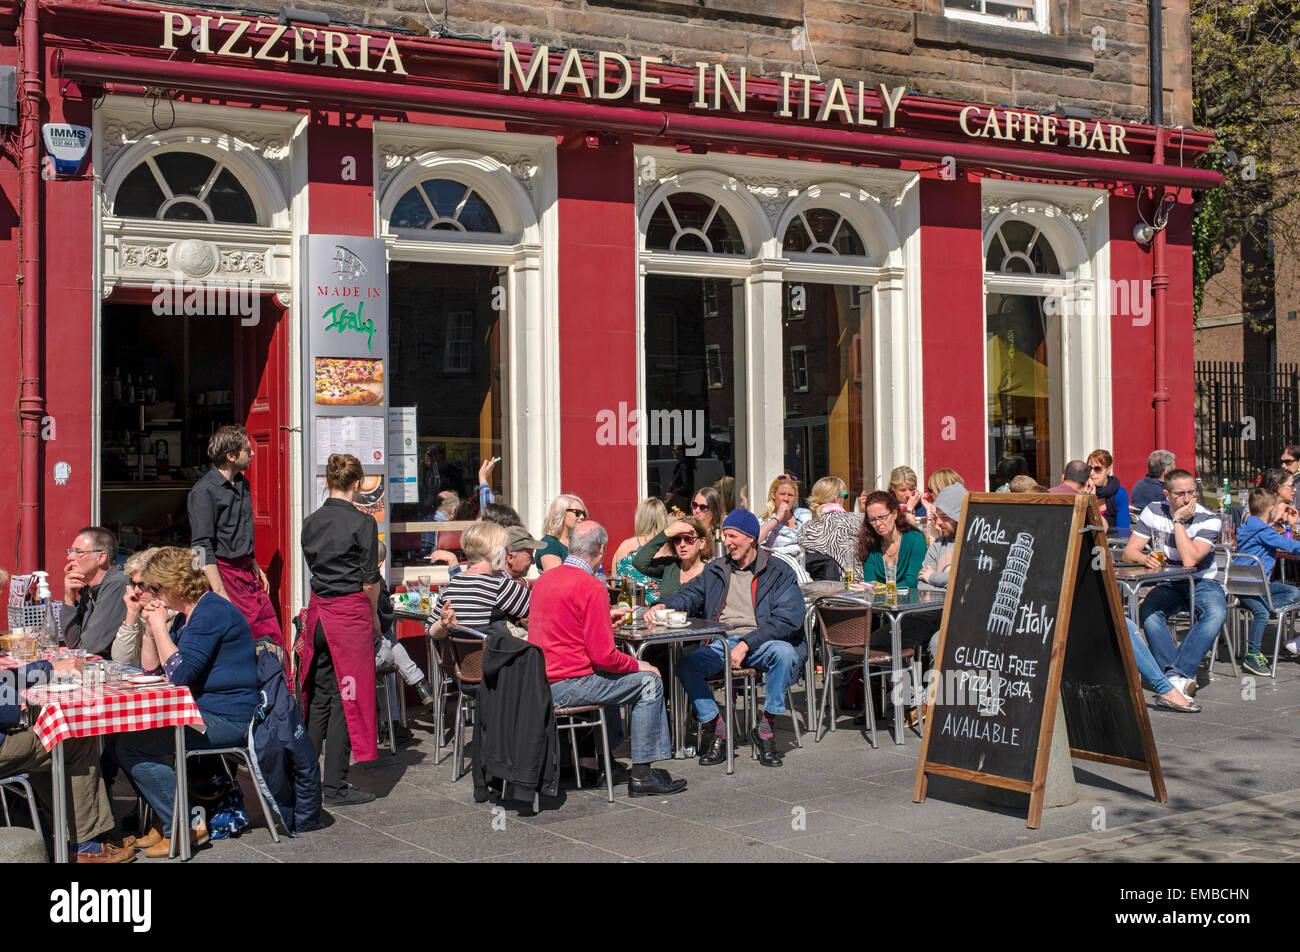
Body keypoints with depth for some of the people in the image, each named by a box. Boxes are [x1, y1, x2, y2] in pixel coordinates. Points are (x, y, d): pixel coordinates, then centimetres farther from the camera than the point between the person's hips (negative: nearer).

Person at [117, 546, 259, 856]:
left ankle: (185, 827, -9)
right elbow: (151, 667, 21)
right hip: (202, 712, 11)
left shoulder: (212, 612, -16)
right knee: (126, 732, 11)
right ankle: (164, 820, 13)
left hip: (226, 720, -11)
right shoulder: (184, 616, 16)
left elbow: (180, 673, -22)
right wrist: (150, 627, 6)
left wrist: (161, 626, -13)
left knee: (132, 746, -14)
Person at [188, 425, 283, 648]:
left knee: (274, 640, 3)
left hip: (248, 573, 8)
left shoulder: (242, 483, 13)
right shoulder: (204, 491, -13)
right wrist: (220, 592, -21)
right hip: (224, 573, -8)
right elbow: (202, 548, -17)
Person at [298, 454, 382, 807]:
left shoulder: (310, 523, 6)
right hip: (351, 613, -6)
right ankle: (335, 787, 3)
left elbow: (313, 565, 14)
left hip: (318, 612, 6)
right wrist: (374, 616, 6)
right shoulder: (362, 523, -10)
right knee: (346, 697, 0)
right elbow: (370, 580, -8)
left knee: (318, 695, 16)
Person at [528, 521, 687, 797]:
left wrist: (605, 619, 37)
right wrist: (639, 665, -1)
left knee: (609, 677, 33)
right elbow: (603, 656, -20)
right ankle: (642, 775, 2)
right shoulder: (592, 587, -17)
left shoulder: (544, 579, 9)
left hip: (540, 684, 9)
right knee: (649, 682, 0)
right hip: (566, 686, -9)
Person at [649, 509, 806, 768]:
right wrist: (664, 606, -10)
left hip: (762, 642, -3)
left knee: (785, 653, -36)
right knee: (685, 666, -25)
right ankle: (720, 730, -13)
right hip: (722, 643, 3)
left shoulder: (779, 572, 3)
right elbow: (690, 594, 14)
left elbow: (788, 620, -8)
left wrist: (747, 644, -18)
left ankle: (765, 729, -21)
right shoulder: (715, 570, 19)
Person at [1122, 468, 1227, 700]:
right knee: (1147, 611, -31)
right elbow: (1129, 552, -3)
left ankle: (1178, 675, -39)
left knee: (1216, 613, -35)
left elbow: (1189, 560, -25)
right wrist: (1144, 558, -26)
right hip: (1168, 585, 2)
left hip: (1202, 583, -2)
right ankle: (1179, 677, -36)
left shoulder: (1209, 520, -11)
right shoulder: (1154, 512, -1)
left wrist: (1178, 521, -20)